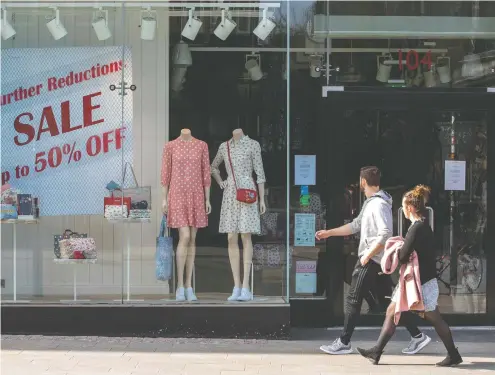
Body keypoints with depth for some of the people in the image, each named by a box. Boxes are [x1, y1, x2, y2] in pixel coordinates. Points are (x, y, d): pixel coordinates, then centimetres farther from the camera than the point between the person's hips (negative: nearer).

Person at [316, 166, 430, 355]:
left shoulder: (379, 204, -17)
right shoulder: (370, 203, 15)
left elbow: (385, 234, -26)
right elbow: (355, 225, 22)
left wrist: (367, 255, -22)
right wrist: (328, 233, 21)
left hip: (371, 260, -10)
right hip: (369, 258, 10)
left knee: (353, 300, -1)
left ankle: (344, 343, 8)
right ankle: (417, 336, 12)